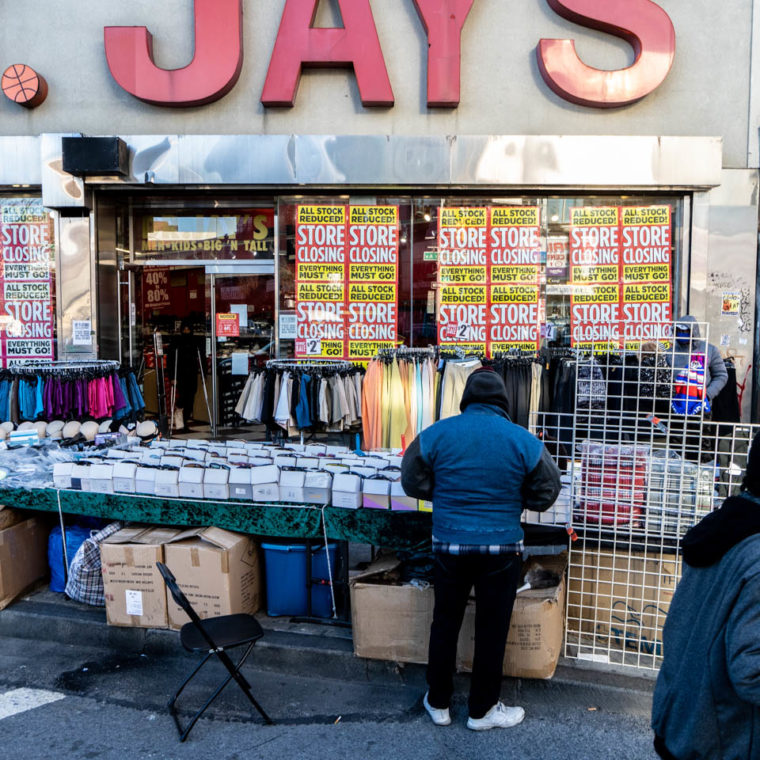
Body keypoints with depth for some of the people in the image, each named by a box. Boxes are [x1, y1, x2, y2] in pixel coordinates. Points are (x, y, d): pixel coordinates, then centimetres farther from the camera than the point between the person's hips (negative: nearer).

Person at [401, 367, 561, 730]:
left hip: (449, 544, 2)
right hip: (501, 547, -1)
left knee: (445, 622, 17)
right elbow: (545, 494, -1)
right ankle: (482, 709, 27)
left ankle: (438, 702, 31)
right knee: (491, 628, 13)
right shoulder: (523, 440, -10)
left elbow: (413, 483, 3)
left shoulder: (436, 434, -7)